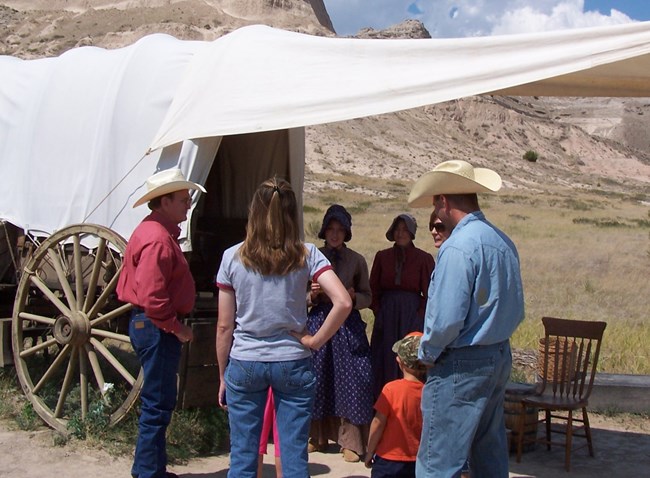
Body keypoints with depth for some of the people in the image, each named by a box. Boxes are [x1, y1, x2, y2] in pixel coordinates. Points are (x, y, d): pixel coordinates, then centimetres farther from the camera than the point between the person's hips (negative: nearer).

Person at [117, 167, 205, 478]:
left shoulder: (156, 232, 15)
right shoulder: (157, 239, -19)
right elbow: (152, 298, -26)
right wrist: (177, 328, -15)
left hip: (152, 325, 11)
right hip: (156, 327, -11)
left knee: (157, 402, 18)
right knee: (158, 404, -3)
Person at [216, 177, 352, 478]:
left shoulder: (233, 257, -4)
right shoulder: (306, 255, -5)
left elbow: (224, 326, -1)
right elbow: (343, 302, -17)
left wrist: (223, 376, 9)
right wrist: (315, 341, -5)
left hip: (244, 364, 0)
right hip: (293, 364, 0)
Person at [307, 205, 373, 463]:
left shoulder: (357, 260, 4)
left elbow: (367, 297, 9)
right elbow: (301, 295, 9)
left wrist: (354, 297, -11)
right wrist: (312, 294, -12)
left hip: (349, 324, -1)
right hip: (319, 320, 1)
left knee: (351, 379, -4)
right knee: (318, 377, 3)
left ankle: (350, 441, 4)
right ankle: (318, 436, 19)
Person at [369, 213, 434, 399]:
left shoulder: (424, 258, -1)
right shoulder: (382, 256, 7)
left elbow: (429, 293, -2)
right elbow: (373, 288, 8)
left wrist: (420, 314, -11)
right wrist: (378, 312, -2)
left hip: (412, 314, -2)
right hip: (387, 315, 2)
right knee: (385, 360, 5)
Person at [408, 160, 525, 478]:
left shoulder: (458, 246, -19)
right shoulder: (503, 241, 8)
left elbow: (446, 318, -22)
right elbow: (517, 310, 15)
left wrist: (427, 353, -6)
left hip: (462, 364, -9)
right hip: (500, 357, 9)